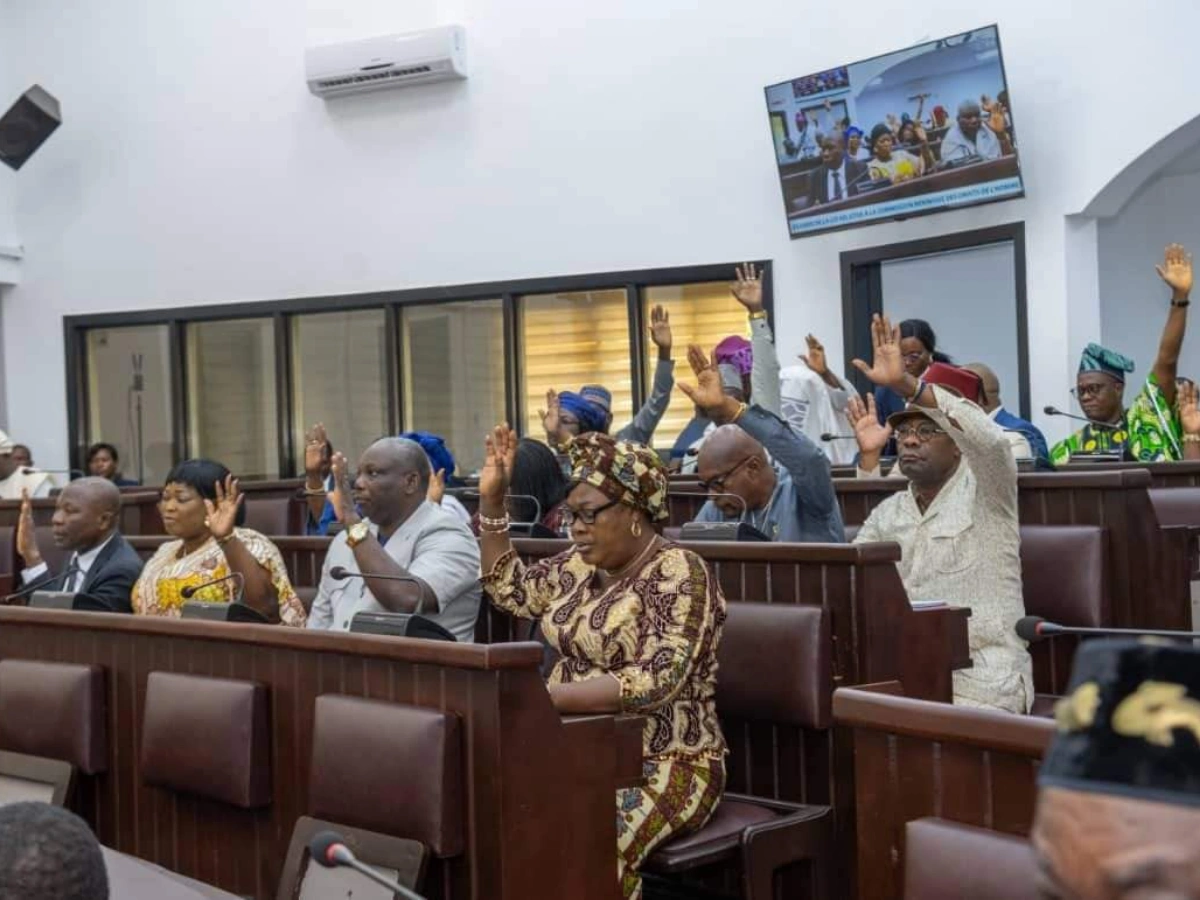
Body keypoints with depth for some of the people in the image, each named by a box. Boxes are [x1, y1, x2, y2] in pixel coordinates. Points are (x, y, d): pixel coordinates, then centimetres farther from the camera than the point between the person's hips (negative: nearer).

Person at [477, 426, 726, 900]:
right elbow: (510, 590, 22)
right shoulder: (583, 564, 9)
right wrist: (491, 499, 12)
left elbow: (654, 683, -26)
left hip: (662, 766, -7)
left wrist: (544, 697, -31)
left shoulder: (677, 572, -15)